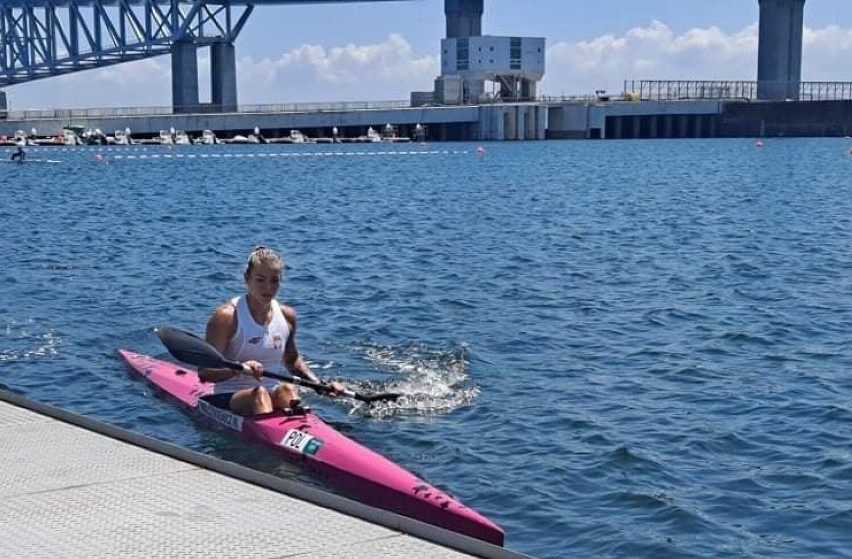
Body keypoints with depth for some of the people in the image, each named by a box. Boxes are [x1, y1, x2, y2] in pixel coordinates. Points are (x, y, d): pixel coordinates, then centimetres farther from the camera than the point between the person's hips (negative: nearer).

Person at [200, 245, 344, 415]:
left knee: (287, 389, -29)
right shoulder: (227, 316, -9)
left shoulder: (287, 316, 8)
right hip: (230, 398, -4)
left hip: (272, 394, 4)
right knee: (260, 394, -35)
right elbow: (204, 372, -13)